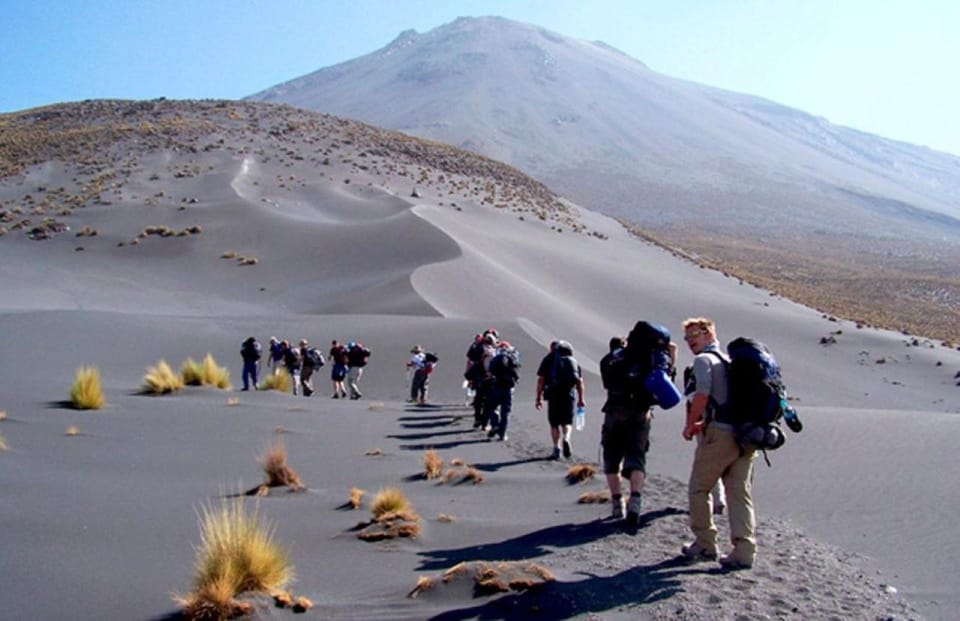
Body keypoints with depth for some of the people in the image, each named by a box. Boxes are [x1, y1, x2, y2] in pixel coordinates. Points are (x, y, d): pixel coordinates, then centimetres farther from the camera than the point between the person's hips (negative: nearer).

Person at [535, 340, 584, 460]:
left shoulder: (548, 360, 8)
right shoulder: (574, 361, 14)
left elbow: (540, 380, 3)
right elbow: (580, 382, 11)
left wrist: (539, 398, 6)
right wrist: (581, 399, 16)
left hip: (553, 394, -1)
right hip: (570, 394, 1)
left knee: (554, 423, 8)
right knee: (567, 421, 10)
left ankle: (556, 449, 5)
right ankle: (566, 439, -17)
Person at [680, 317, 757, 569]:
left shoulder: (704, 360, -2)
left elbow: (702, 395, -16)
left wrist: (690, 425, -4)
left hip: (720, 434, -7)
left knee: (699, 489, 8)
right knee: (740, 493, 7)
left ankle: (704, 545, 13)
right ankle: (744, 551, 1)